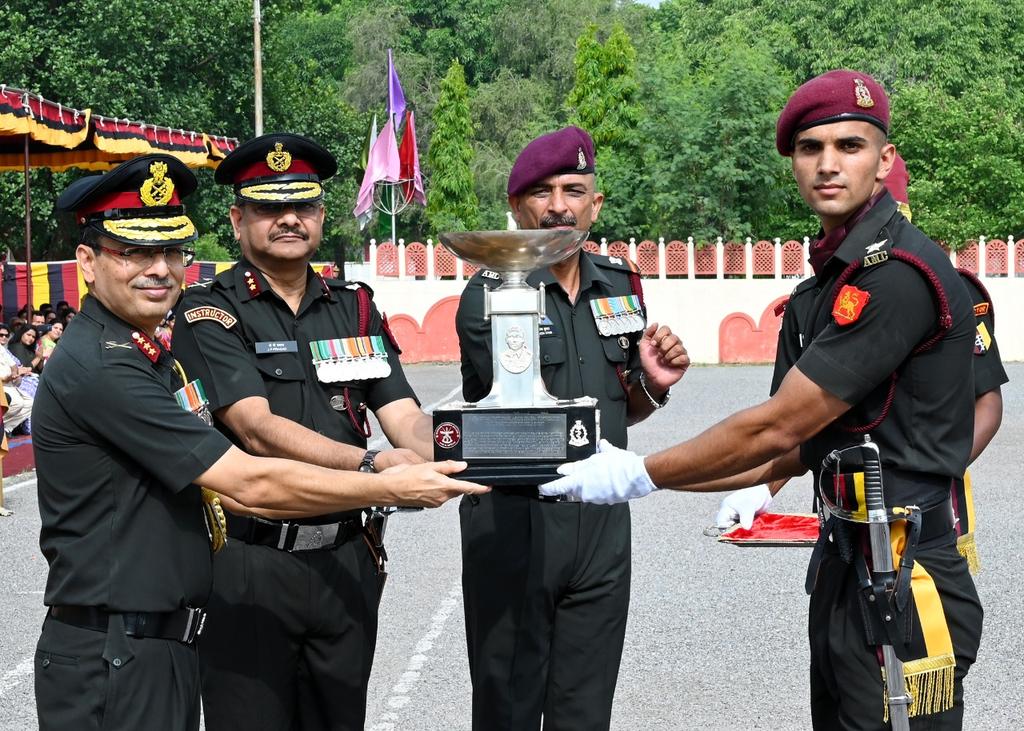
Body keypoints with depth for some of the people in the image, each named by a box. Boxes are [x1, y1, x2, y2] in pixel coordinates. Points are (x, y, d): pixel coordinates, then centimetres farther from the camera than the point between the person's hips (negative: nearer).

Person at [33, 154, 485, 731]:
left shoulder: (147, 359, 13)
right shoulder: (98, 368, -19)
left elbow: (204, 485, 15)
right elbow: (250, 483, -21)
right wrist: (390, 488, -13)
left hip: (168, 644, 9)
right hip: (113, 661, -9)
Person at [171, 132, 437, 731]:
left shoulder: (355, 308, 9)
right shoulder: (210, 312, -7)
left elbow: (405, 415, 0)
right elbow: (258, 429, -20)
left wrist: (430, 460, -24)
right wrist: (372, 464, -33)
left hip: (346, 561, 5)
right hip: (249, 568, -4)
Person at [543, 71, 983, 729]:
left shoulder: (897, 273, -18)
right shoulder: (841, 272, 14)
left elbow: (776, 429, -17)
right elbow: (802, 447, 16)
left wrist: (641, 475, -7)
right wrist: (652, 476, 14)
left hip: (903, 585, -10)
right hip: (848, 571, 10)